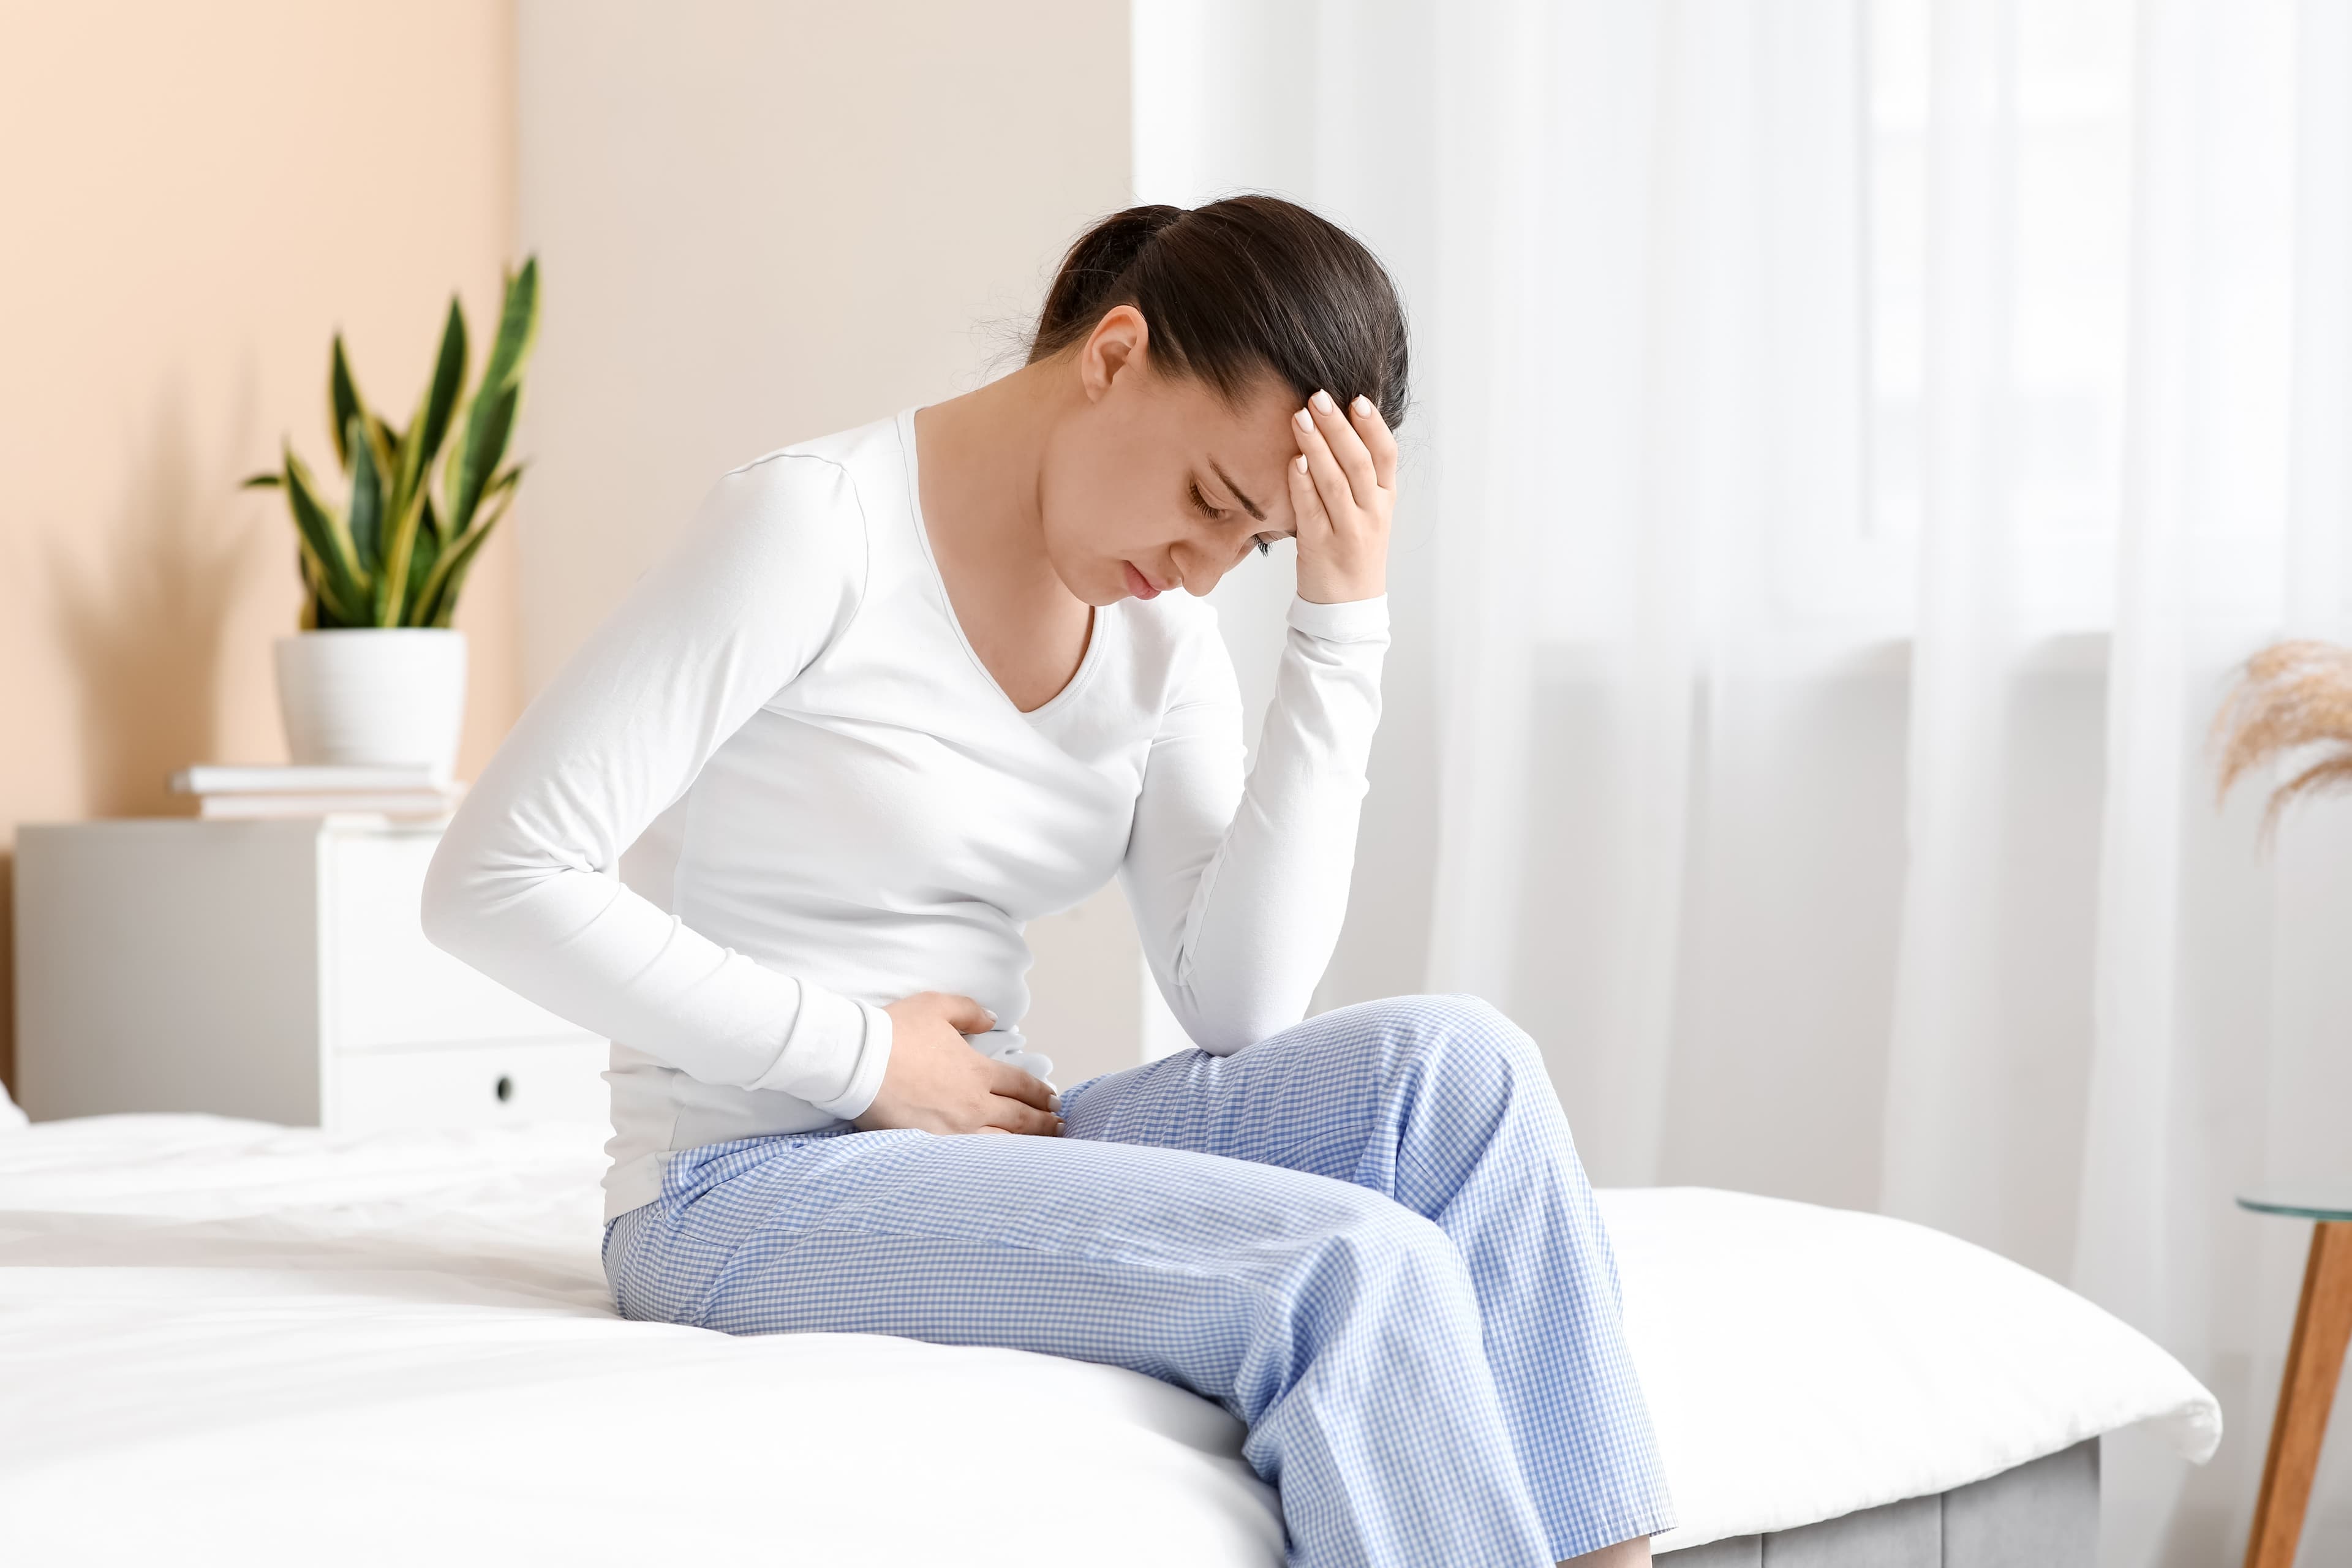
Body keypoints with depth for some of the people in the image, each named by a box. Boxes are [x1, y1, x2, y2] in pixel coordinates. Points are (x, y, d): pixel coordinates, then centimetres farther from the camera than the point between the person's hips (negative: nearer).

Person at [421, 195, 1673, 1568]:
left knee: (1452, 1066, -19)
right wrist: (857, 1052, -15)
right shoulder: (820, 529, -12)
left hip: (975, 1149, 7)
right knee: (1355, 1271, -26)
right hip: (750, 1187, -6)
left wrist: (1344, 625, -10)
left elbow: (1238, 1005, -6)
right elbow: (491, 882, -16)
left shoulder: (1164, 632, 7)